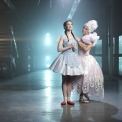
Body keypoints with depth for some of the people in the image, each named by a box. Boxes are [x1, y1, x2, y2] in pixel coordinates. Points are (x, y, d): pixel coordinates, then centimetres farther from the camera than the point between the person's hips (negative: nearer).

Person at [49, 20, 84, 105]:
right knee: (64, 80, -2)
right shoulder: (63, 36, -3)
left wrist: (74, 48, -3)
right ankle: (65, 99, 1)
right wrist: (69, 47, -15)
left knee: (70, 80, 5)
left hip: (73, 58, 6)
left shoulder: (74, 37, 14)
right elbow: (59, 49, -10)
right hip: (65, 58, -5)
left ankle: (69, 98, 10)